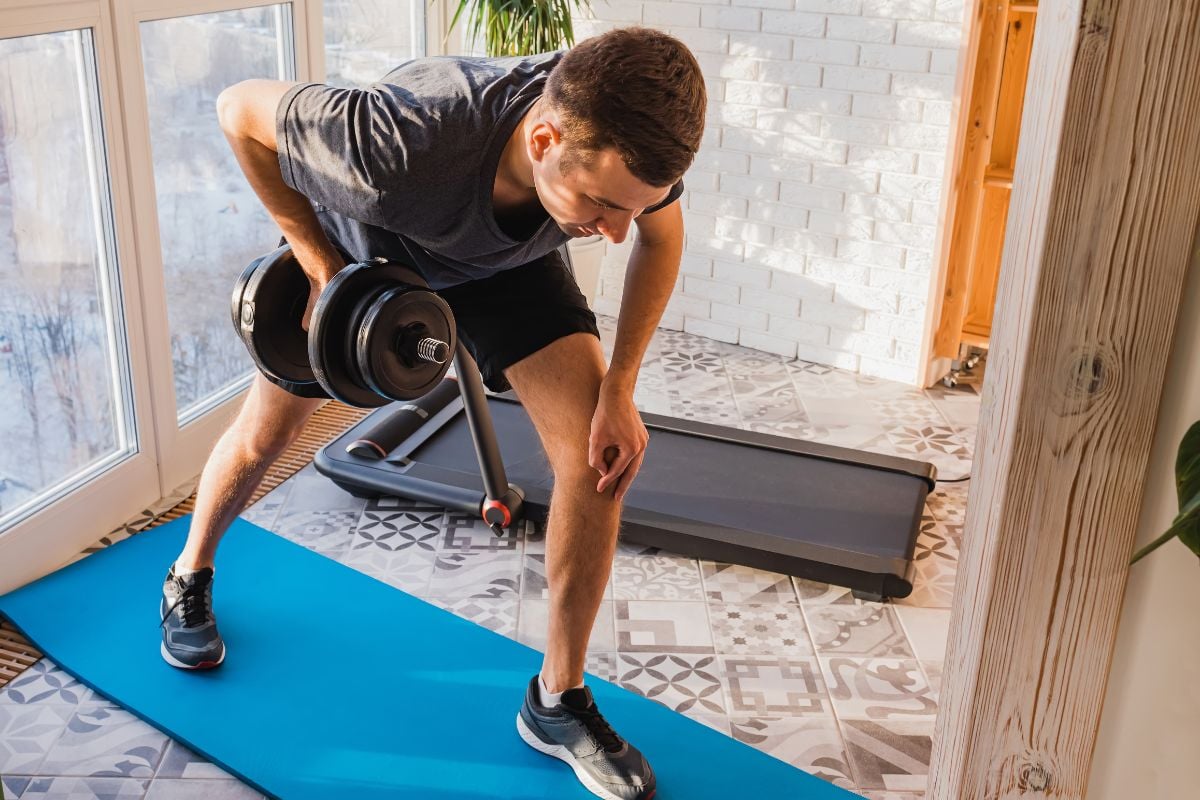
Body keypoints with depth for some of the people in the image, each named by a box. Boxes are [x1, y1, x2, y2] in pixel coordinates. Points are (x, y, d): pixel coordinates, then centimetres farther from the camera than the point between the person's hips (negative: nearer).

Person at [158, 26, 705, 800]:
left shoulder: (629, 141, -35)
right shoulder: (396, 149, -47)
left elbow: (662, 232, -11)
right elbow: (241, 108, -28)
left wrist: (620, 390, -16)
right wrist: (321, 261, -25)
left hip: (506, 258, 2)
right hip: (364, 242, -2)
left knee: (598, 457, -13)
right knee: (267, 432, 12)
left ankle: (558, 701, 5)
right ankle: (191, 576, 47)